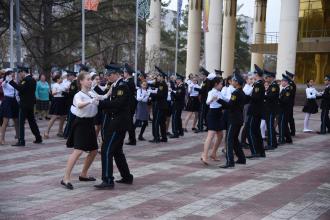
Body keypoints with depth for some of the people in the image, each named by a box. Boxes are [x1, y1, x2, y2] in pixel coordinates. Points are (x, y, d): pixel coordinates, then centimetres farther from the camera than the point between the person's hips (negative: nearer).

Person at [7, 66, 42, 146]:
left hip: (24, 104, -10)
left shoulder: (26, 80, -15)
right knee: (32, 121, 16)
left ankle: (21, 141, -8)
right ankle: (38, 138, 21)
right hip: (30, 104, 10)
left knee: (21, 122, -6)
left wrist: (11, 81, -26)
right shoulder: (32, 79, 14)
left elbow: (20, 88, -27)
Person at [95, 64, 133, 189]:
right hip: (115, 123, 10)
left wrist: (100, 102, -23)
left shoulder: (122, 86, -15)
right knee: (117, 151, 17)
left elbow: (117, 103, -25)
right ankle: (127, 177, 27)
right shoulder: (116, 86, 14)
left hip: (117, 124, -10)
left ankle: (108, 181, -7)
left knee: (107, 151, -10)